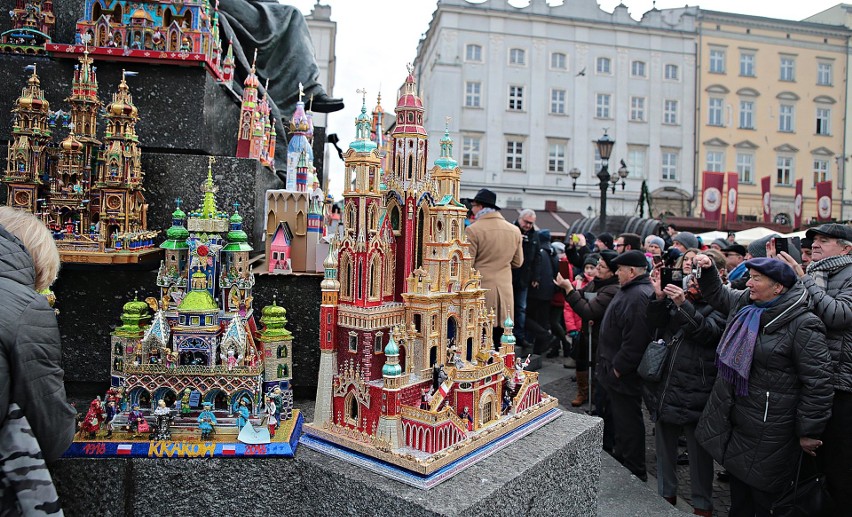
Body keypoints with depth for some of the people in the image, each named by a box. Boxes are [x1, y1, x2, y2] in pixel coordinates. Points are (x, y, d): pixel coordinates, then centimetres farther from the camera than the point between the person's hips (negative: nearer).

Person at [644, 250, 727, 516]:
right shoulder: (684, 293, 9)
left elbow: (708, 332, -19)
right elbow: (657, 324, 4)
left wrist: (683, 305, -33)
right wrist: (659, 297, -12)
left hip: (694, 391, -5)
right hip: (664, 384, 5)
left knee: (698, 451, 8)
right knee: (664, 444, 18)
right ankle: (666, 494, 36)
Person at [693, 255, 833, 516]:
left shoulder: (803, 325, -19)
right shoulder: (743, 303, 3)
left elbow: (818, 383, -17)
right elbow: (717, 294, 25)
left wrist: (809, 432, -14)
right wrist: (707, 270, 8)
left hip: (768, 430, -7)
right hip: (732, 417, 7)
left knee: (765, 494, 7)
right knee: (738, 484, 21)